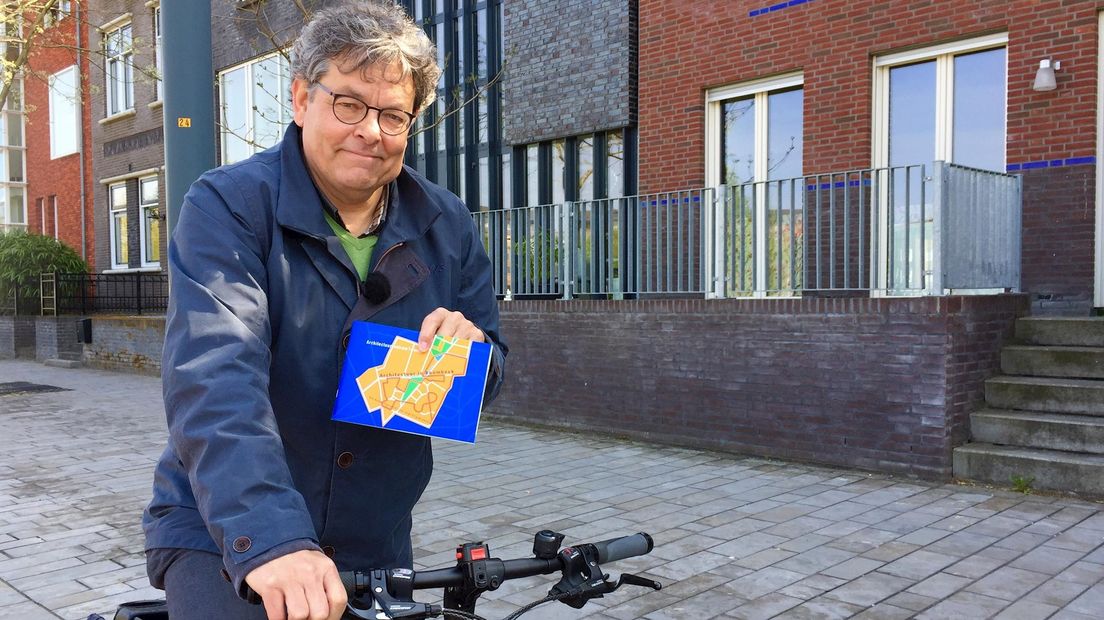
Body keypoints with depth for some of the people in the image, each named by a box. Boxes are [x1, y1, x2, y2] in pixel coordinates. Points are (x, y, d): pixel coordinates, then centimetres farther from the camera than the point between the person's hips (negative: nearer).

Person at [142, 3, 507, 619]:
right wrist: (269, 540, -42)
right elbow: (215, 381, -29)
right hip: (223, 535, -3)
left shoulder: (448, 225, 0)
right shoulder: (228, 206, -13)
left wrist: (473, 347, -19)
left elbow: (486, 383, 5)